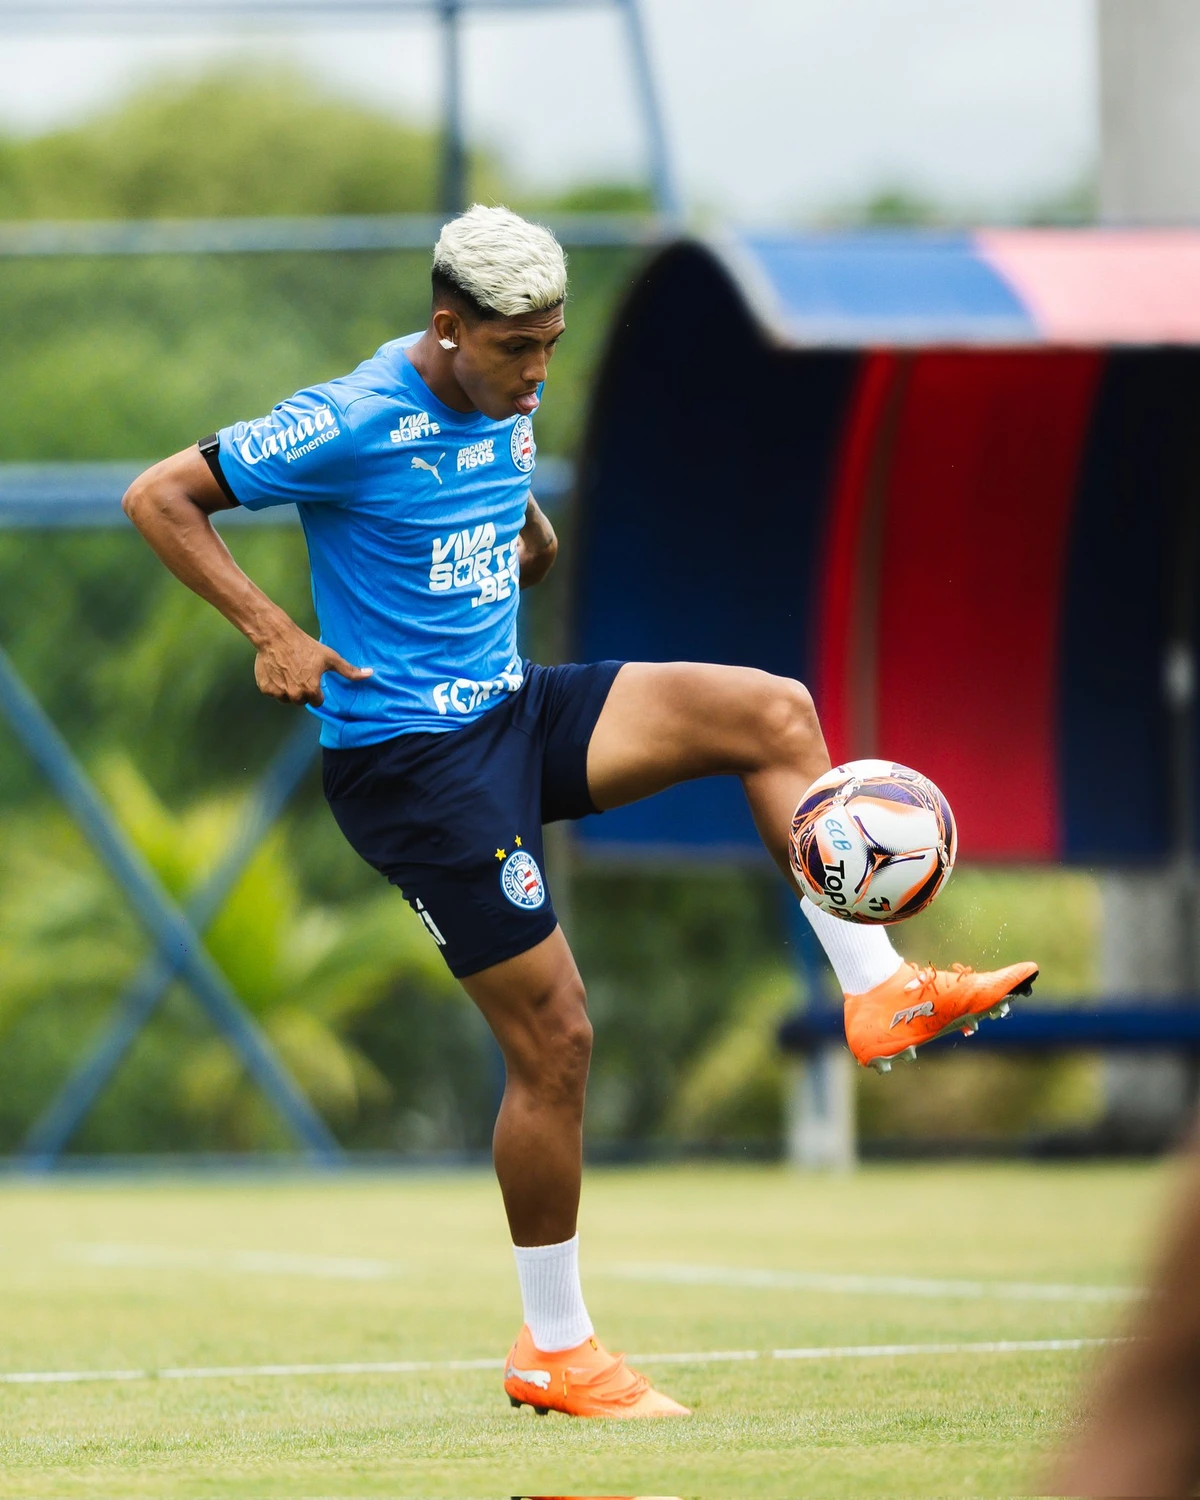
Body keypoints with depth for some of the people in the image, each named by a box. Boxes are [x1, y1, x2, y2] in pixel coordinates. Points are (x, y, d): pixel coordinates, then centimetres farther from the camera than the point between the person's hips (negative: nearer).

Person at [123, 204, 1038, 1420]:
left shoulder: (506, 404, 7)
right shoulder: (354, 424, -18)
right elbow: (159, 498, -15)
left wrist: (527, 536, 11)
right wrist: (271, 632, -21)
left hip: (514, 713, 8)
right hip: (407, 759, -8)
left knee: (772, 713, -7)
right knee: (553, 1037, -8)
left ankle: (876, 991, -3)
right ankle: (553, 1352, 5)